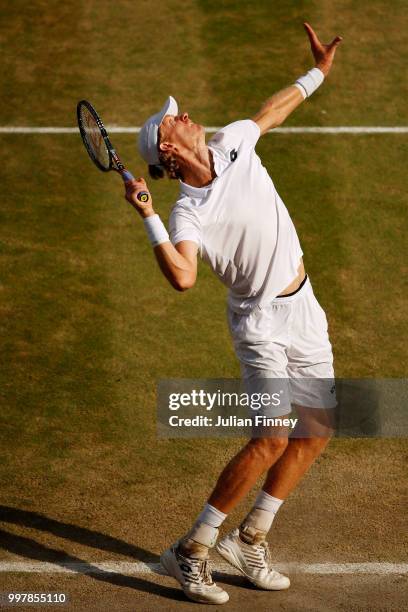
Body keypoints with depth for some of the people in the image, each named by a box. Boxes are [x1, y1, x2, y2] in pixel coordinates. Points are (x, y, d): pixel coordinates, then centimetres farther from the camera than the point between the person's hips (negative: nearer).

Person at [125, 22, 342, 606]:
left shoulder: (233, 144, -3)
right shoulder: (188, 215, -21)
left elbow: (271, 112, 19)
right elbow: (183, 278, -38)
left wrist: (317, 72, 28)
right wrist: (147, 216, -39)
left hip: (304, 310, 7)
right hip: (261, 321, -7)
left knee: (317, 432, 10)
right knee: (271, 439, -18)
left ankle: (250, 539, 23)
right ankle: (191, 551, -6)